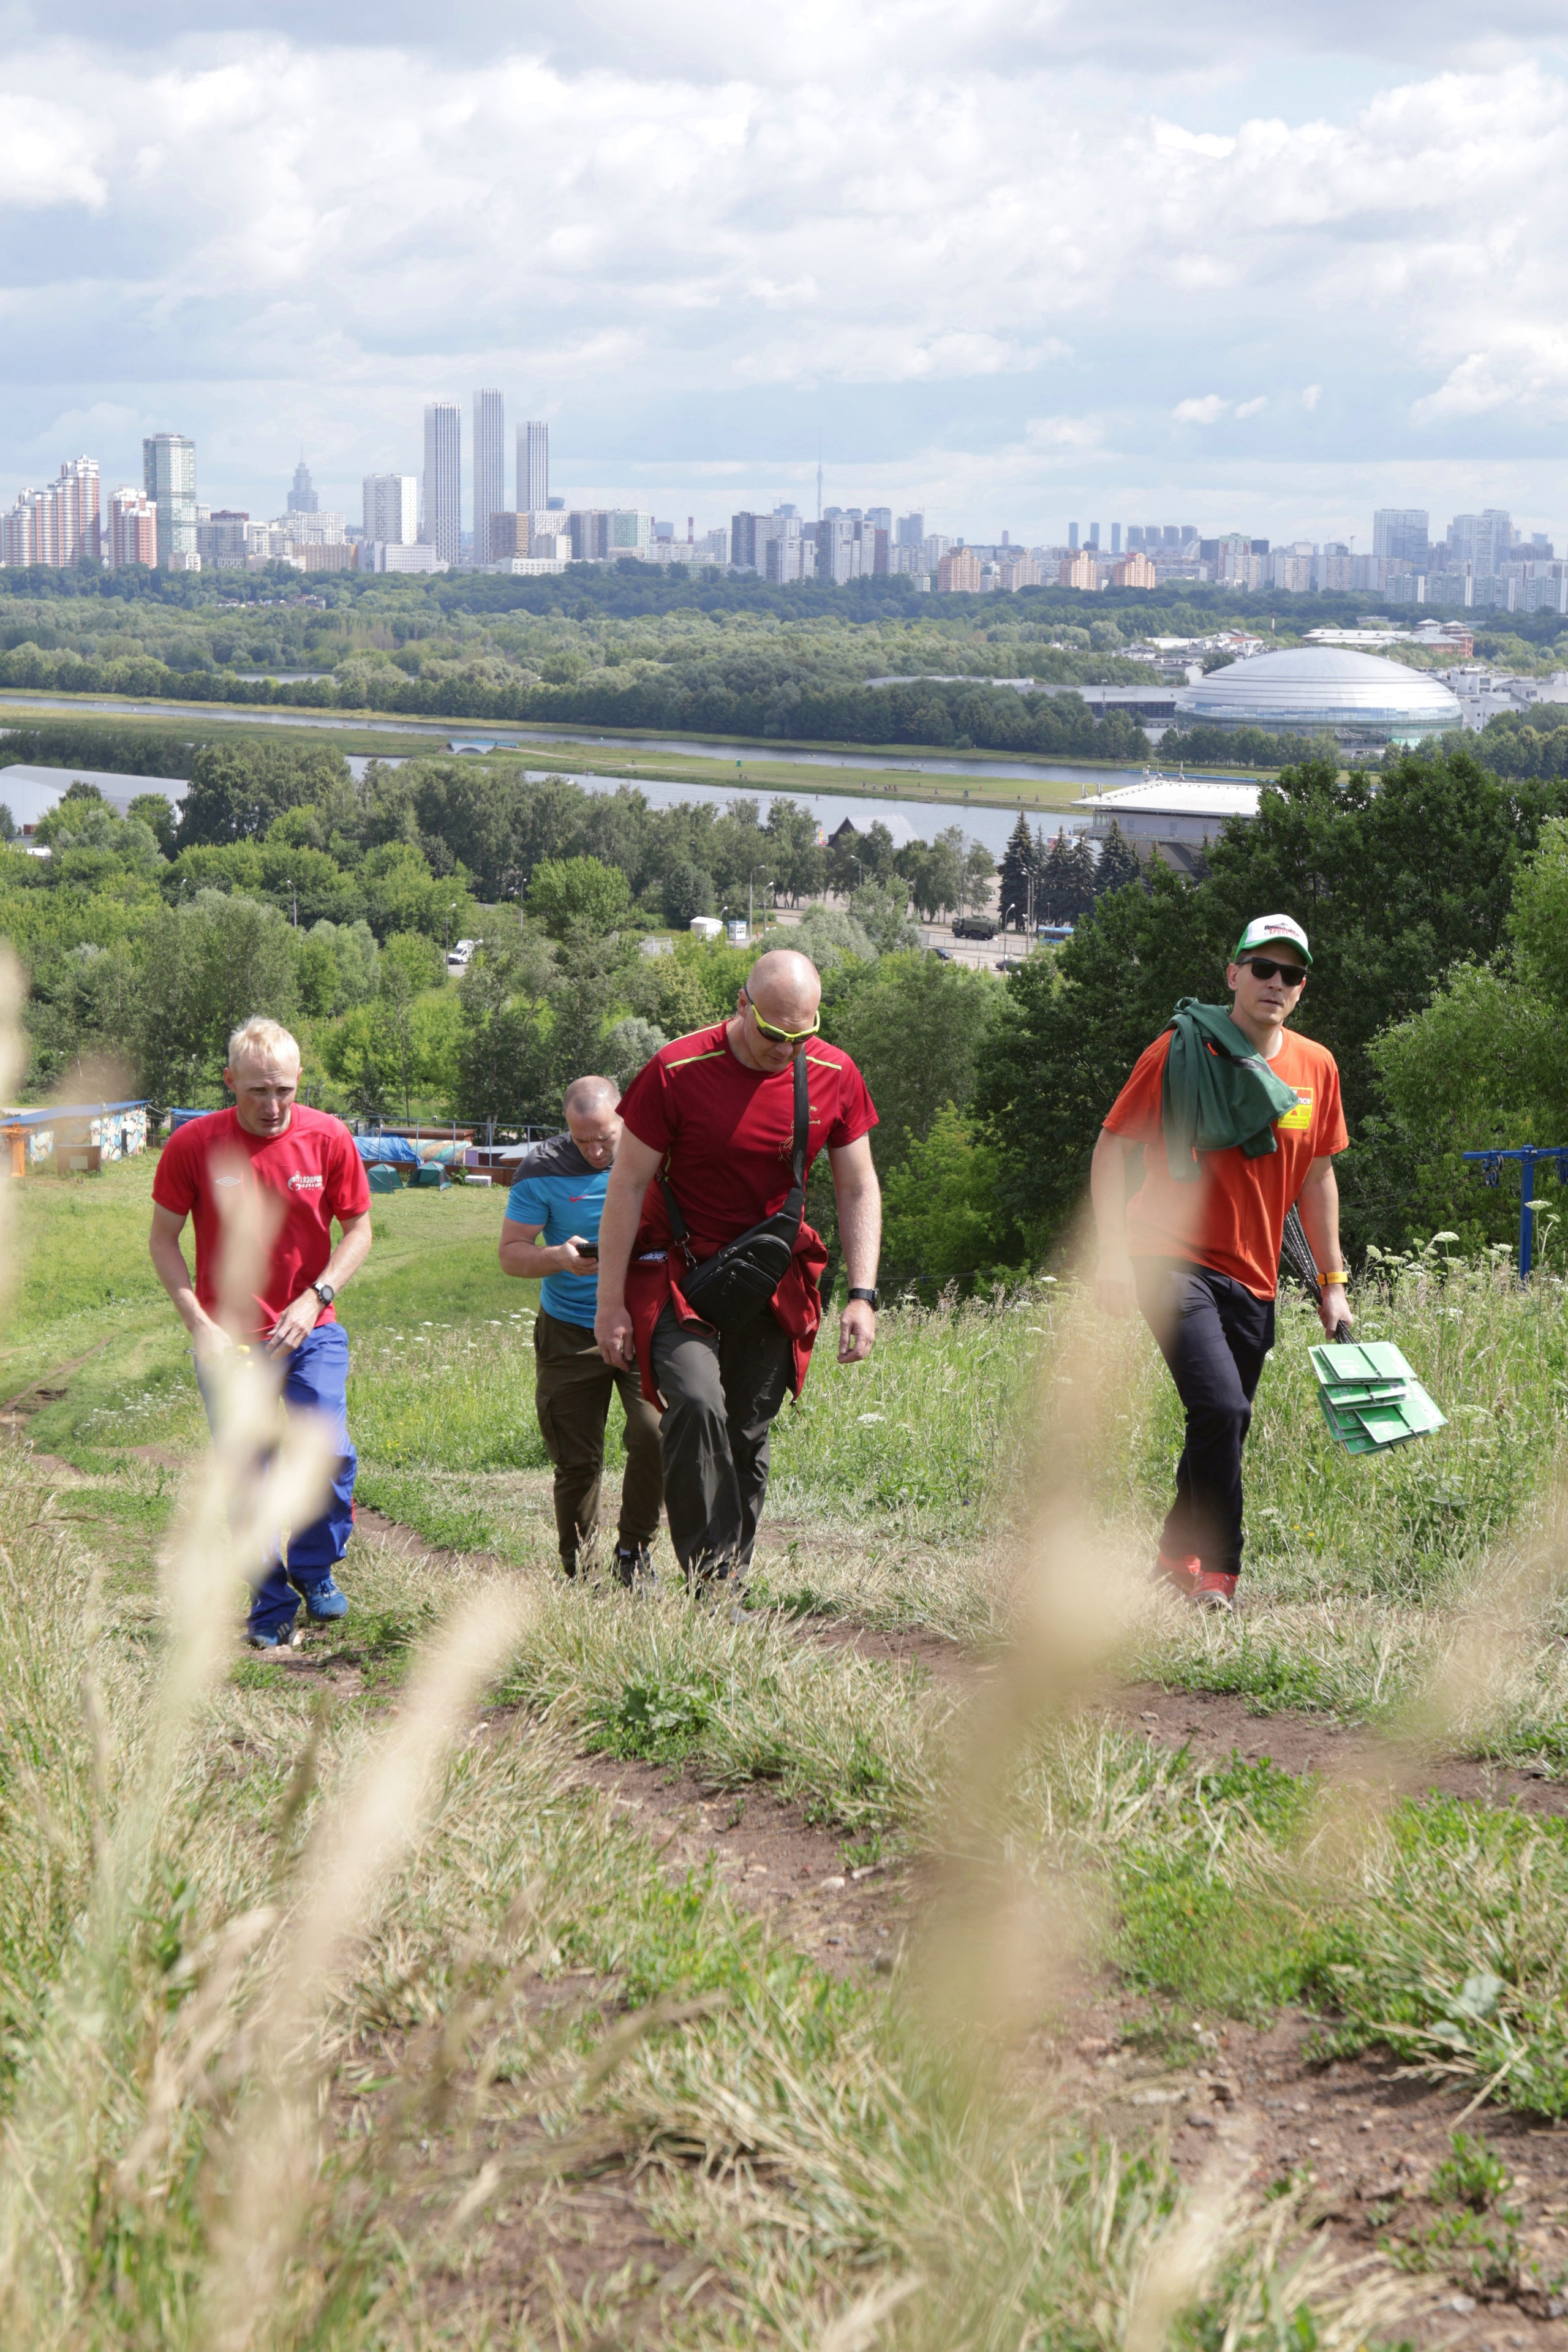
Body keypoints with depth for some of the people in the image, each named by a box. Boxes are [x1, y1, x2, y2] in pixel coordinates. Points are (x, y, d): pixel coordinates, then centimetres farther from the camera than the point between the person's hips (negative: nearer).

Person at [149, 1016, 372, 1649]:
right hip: (229, 1339, 0)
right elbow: (163, 1239, 2)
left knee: (329, 1451, -15)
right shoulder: (193, 1145, -7)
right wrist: (199, 1323, -8)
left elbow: (358, 1229, 4)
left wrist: (315, 1297, -11)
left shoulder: (328, 1139, -5)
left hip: (311, 1331, 0)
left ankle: (314, 1568, 12)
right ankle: (273, 1610, 14)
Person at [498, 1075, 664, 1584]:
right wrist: (560, 1258, -22)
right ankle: (577, 1568, 21)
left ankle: (635, 1550, 0)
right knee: (575, 1460, 2)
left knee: (656, 1434, -20)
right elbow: (511, 1255, -2)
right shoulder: (543, 1168, -4)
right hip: (570, 1333, 0)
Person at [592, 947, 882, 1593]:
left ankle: (733, 1581, 15)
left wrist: (862, 1295, -5)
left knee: (748, 1435, 4)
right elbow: (626, 1186, -9)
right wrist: (611, 1302, -9)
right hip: (680, 1274, -4)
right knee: (696, 1406, -24)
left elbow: (858, 1189, 5)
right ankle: (710, 1583, -22)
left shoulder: (835, 1076, -4)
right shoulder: (676, 1072, -15)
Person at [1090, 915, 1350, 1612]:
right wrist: (1114, 1253, -12)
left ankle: (1178, 1555, 28)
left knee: (1227, 1427, 9)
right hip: (1174, 1261, -6)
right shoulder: (1181, 1051, -6)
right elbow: (1111, 1150, -3)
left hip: (1253, 1278, 6)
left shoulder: (1315, 1068, 8)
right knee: (1221, 1409, -21)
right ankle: (1217, 1571, -10)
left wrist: (1332, 1281, 17)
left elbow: (1317, 1176, 18)